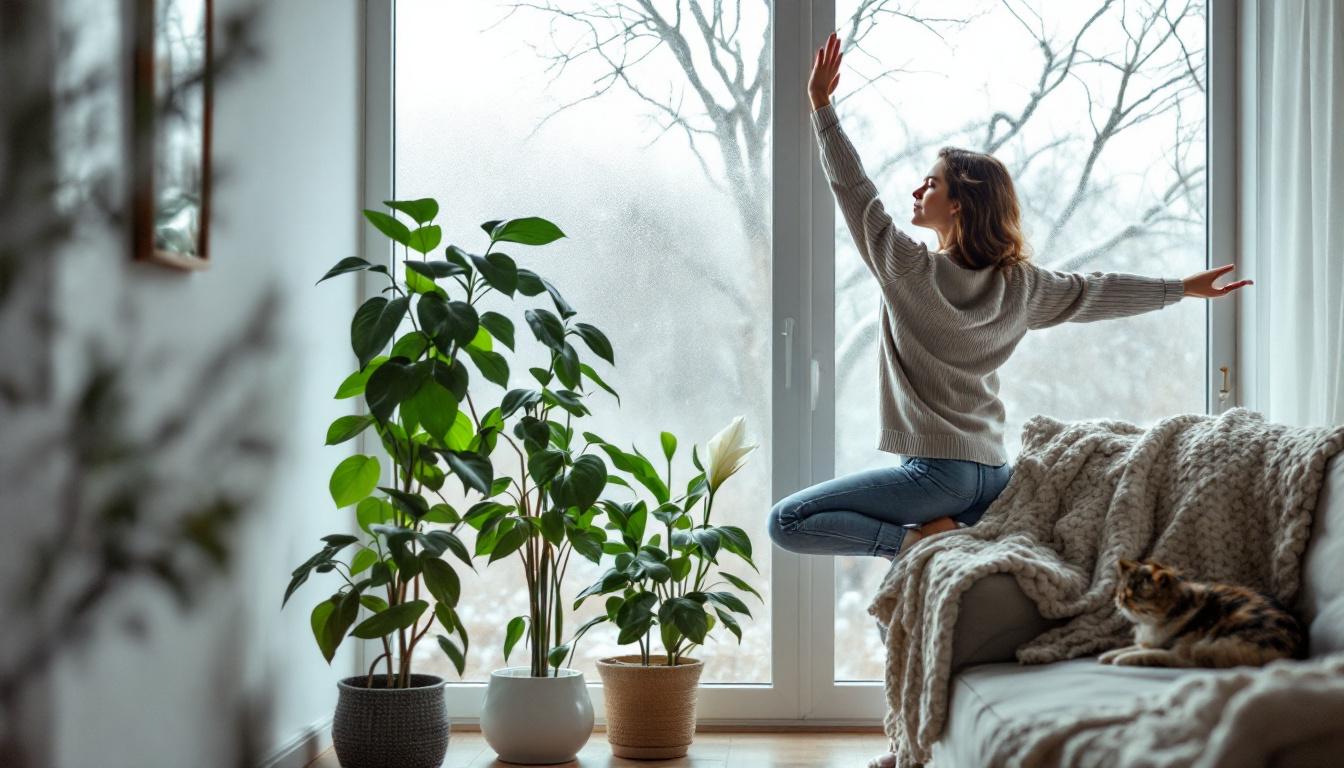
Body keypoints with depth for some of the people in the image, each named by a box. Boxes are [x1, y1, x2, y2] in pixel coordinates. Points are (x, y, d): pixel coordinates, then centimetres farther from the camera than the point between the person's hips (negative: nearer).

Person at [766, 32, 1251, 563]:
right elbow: (1095, 292, 19)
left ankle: (912, 540, -17)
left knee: (787, 522, -7)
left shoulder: (911, 270, -10)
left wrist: (821, 105, 1)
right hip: (994, 475, 7)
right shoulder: (1020, 285, 7)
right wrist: (1182, 288, 34)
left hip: (936, 471, -7)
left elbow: (856, 194, -4)